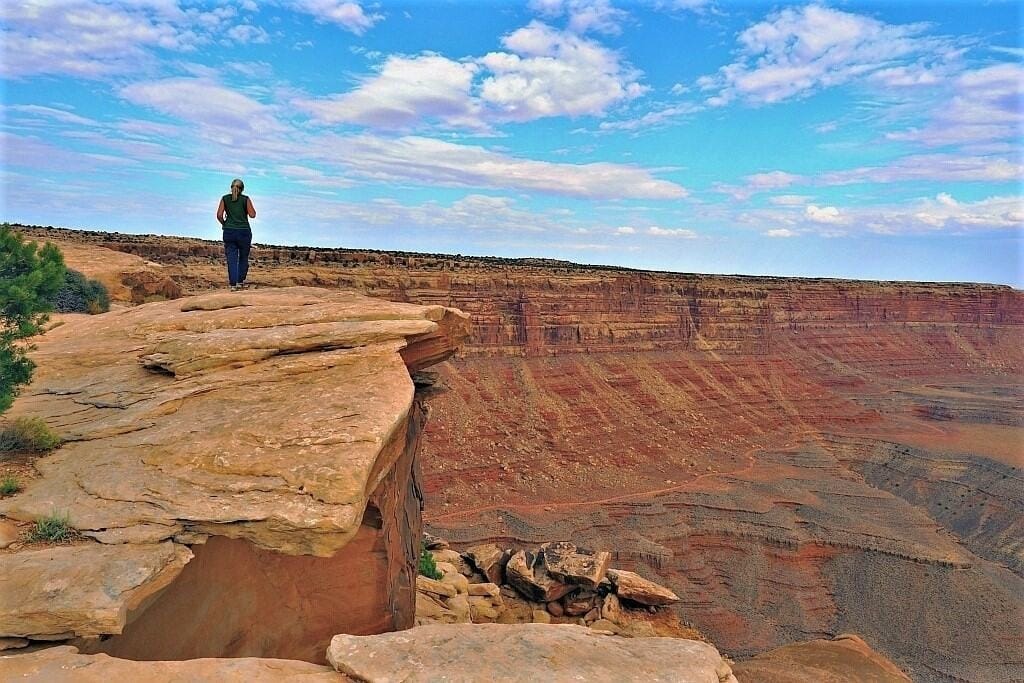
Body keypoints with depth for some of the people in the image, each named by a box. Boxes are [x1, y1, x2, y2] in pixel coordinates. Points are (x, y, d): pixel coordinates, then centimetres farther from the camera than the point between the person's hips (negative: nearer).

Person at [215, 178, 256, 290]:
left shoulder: (225, 199, 3)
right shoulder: (246, 199, -2)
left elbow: (219, 215, -4)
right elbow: (252, 215, -4)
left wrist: (224, 224, 14)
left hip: (229, 232, 1)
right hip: (244, 231, -1)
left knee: (231, 259, 3)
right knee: (243, 258, 14)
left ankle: (233, 284, -2)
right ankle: (240, 282, 14)